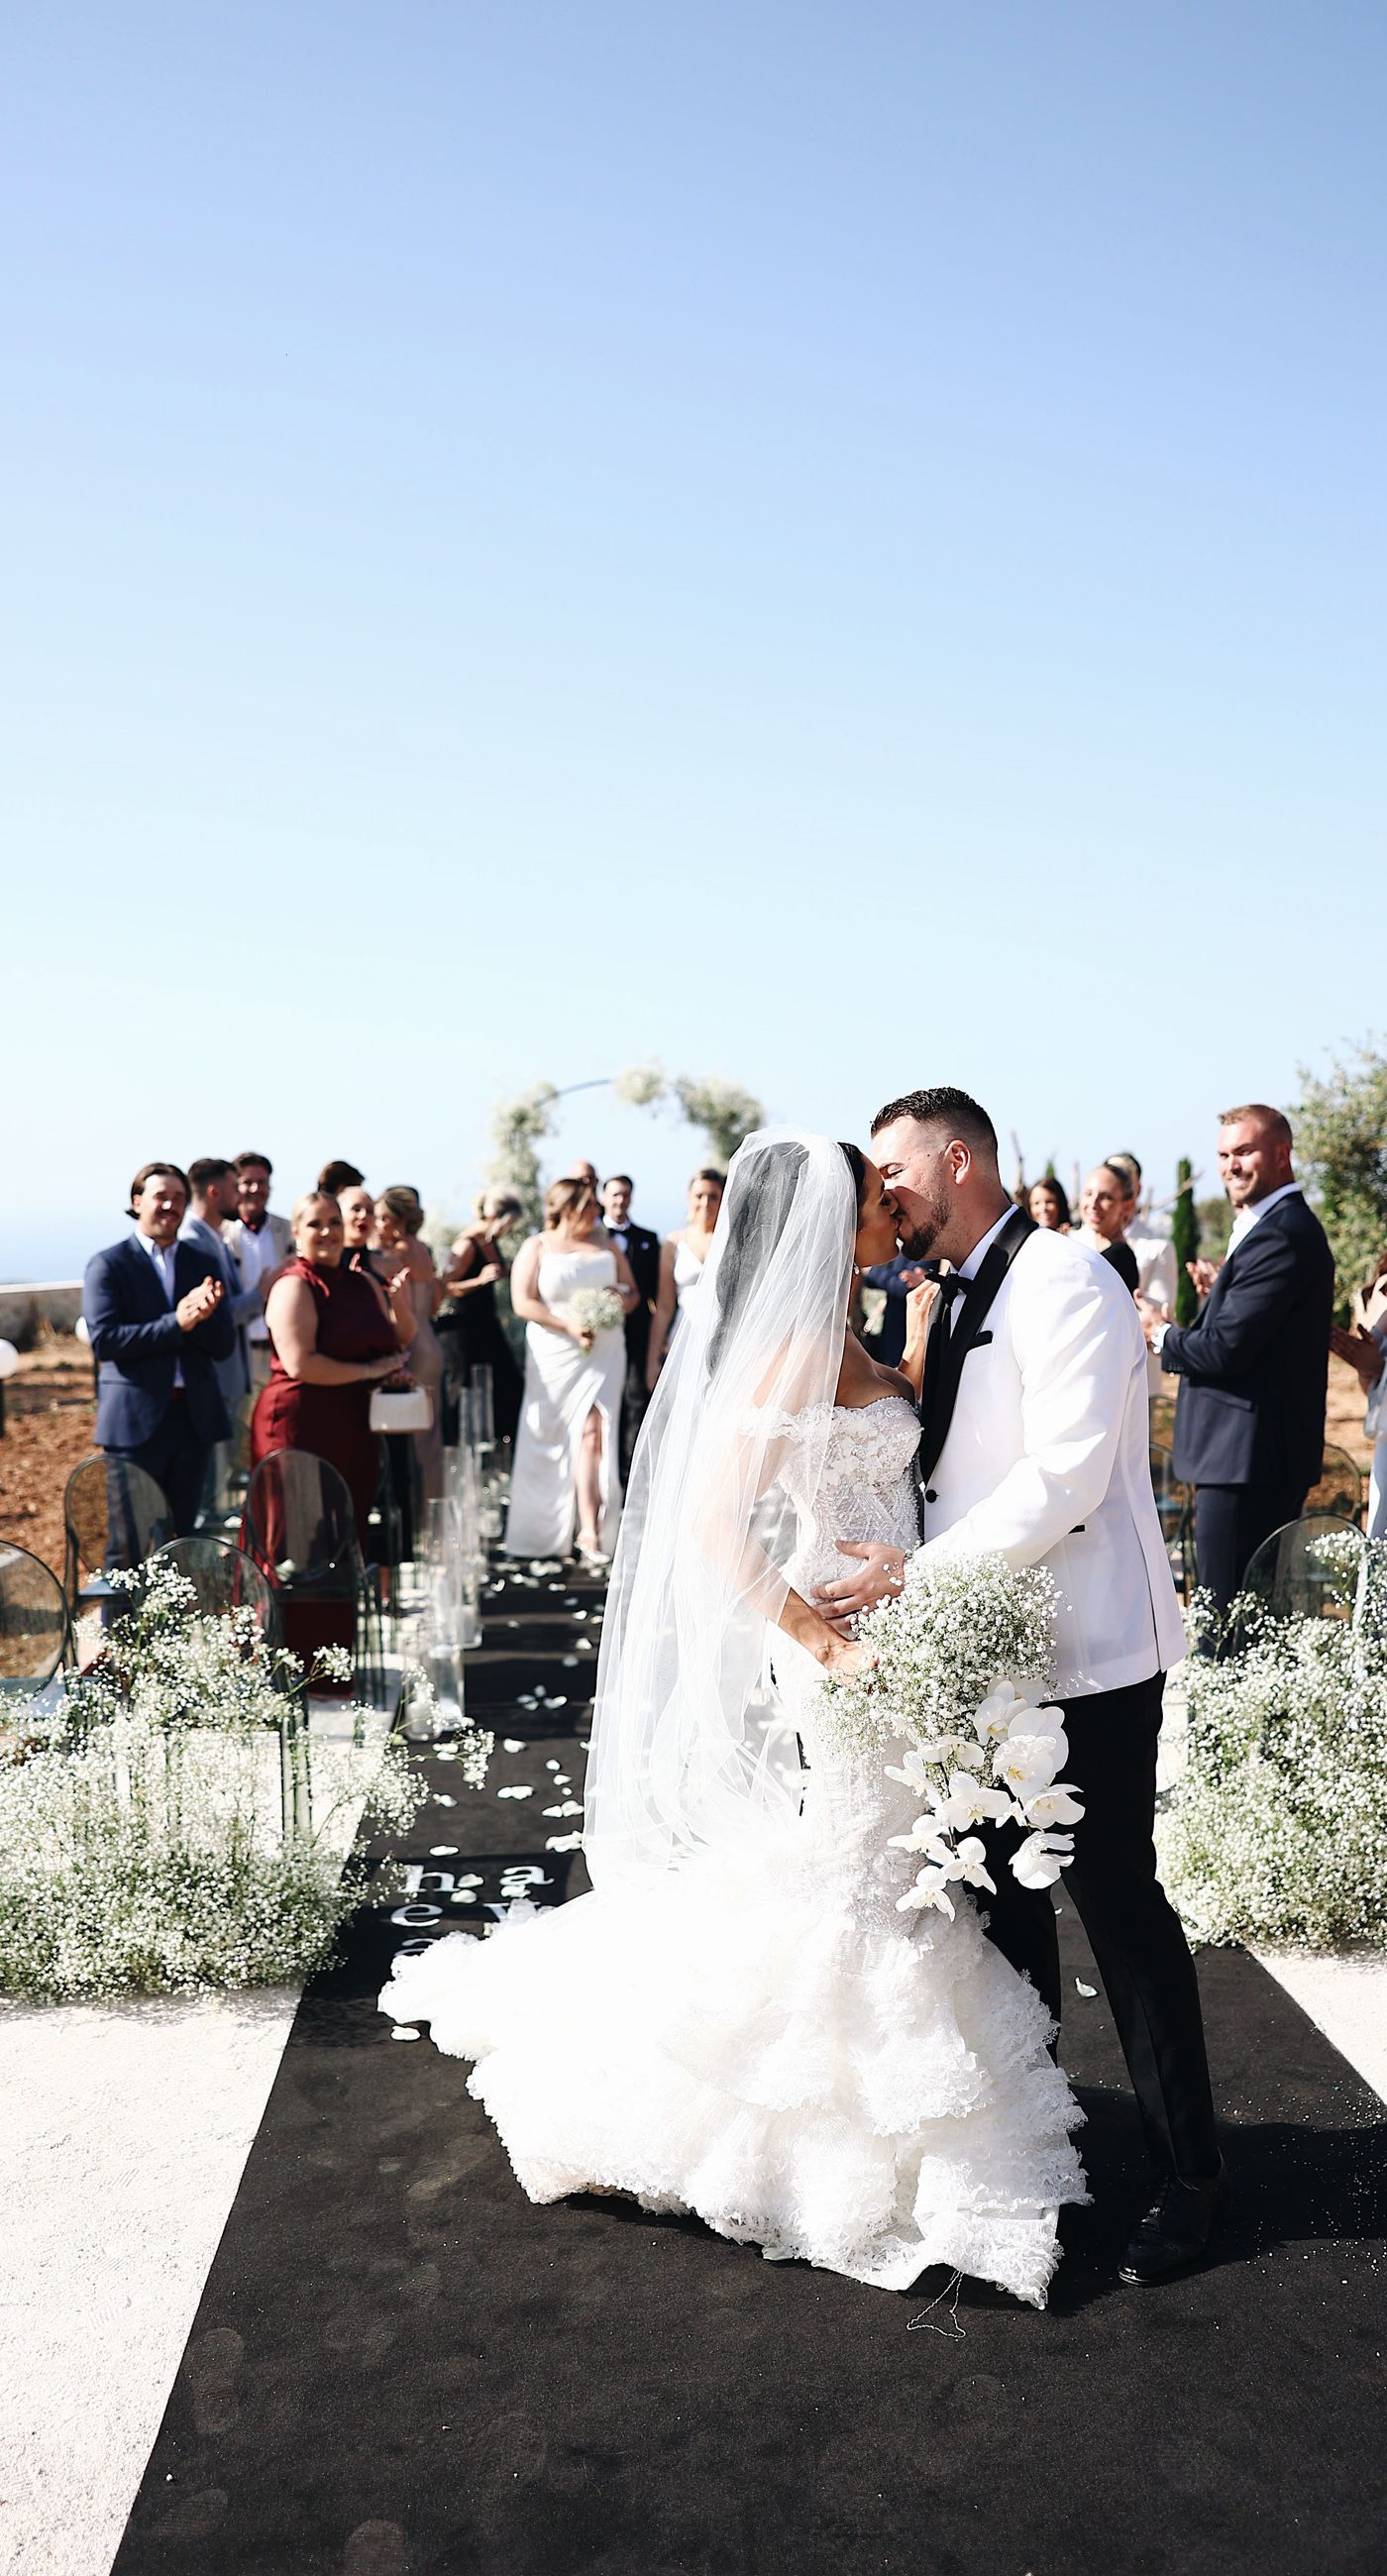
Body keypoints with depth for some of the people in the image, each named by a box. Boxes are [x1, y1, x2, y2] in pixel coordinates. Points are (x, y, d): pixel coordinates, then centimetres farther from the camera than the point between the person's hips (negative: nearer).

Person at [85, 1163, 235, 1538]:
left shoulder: (203, 1264, 11)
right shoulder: (108, 1265, -1)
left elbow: (224, 1346, 5)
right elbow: (103, 1340, -13)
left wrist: (200, 1316, -17)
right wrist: (176, 1323, -20)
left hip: (195, 1417, 4)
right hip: (134, 1419, -4)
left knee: (181, 1536, 11)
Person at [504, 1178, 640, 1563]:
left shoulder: (606, 1248, 12)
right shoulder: (536, 1248, 2)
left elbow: (632, 1291, 16)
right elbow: (522, 1303, -7)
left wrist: (622, 1302, -8)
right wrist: (569, 1325, -17)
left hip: (602, 1354, 1)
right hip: (553, 1358, -1)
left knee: (592, 1434, -13)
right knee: (548, 1443, 8)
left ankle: (590, 1534, -15)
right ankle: (541, 1532, 28)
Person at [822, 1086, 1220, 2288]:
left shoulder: (1065, 1281, -15)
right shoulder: (956, 1298, 13)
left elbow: (1064, 1480, -23)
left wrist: (917, 1570, -21)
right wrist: (908, 1568, 3)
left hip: (1084, 1655, -8)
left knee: (1116, 1897, 1)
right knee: (1006, 1895, 18)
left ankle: (1189, 2176, 17)